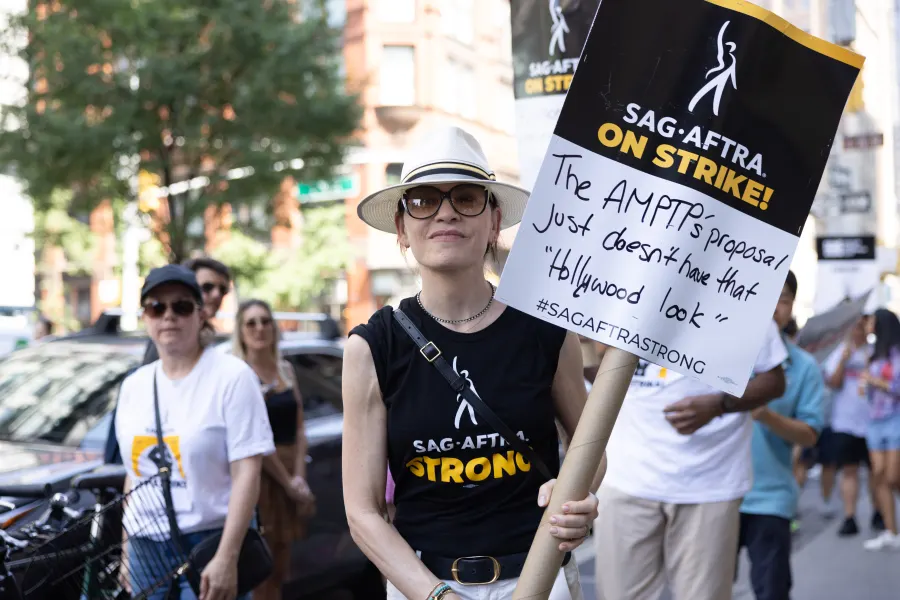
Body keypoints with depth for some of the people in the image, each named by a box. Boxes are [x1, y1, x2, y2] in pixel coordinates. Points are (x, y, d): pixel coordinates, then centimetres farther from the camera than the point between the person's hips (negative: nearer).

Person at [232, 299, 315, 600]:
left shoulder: (286, 369, 11)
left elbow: (298, 429, 9)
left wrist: (299, 477, -4)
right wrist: (287, 482, -12)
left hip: (290, 473, 7)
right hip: (258, 474, -7)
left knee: (279, 568, 12)